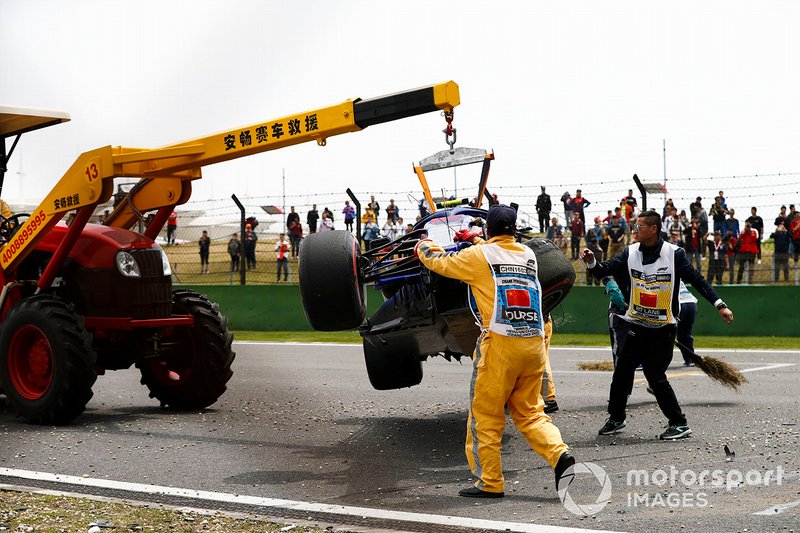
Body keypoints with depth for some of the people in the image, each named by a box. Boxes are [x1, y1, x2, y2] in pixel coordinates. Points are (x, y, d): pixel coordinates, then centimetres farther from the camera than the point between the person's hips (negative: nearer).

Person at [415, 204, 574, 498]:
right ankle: (559, 453, -7)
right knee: (529, 412, 14)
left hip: (500, 343, -5)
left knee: (485, 415, 4)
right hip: (534, 343, 5)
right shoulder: (528, 255, 15)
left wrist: (424, 247, 36)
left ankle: (489, 482, 7)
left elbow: (440, 263, 15)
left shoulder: (479, 256, -1)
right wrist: (476, 240, 52)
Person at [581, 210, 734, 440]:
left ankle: (679, 423, 2)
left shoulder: (674, 254, -8)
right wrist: (592, 263, -25)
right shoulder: (630, 253, 3)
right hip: (637, 326, 5)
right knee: (622, 371, 8)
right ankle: (616, 418, 27)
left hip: (663, 328, -5)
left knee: (655, 376, -10)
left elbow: (697, 279, -6)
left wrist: (719, 305, -11)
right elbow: (606, 270, -3)